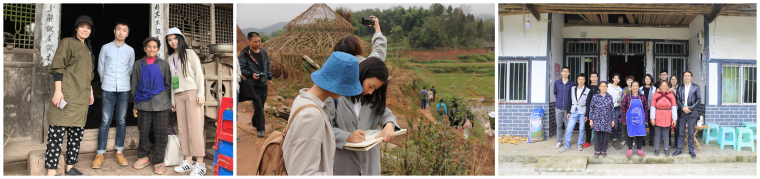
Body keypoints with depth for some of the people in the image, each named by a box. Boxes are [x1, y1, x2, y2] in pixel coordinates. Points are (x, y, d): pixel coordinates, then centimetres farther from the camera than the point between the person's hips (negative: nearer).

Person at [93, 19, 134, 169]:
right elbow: (100, 67, 12)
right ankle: (100, 153, 0)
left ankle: (119, 152, 11)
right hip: (108, 89, -1)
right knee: (105, 121, -4)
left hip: (124, 89, 1)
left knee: (121, 120, 4)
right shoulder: (106, 48, 6)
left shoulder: (130, 50, 9)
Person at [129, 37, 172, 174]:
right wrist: (135, 104, 8)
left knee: (161, 132, -2)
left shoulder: (163, 64, 9)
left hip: (161, 103, -1)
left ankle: (159, 161, 4)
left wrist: (170, 103, 6)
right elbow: (134, 85, 13)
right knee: (144, 131, 5)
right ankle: (143, 157, 19)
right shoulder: (138, 65, 11)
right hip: (144, 103, 1)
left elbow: (168, 85, 10)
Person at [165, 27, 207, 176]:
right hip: (179, 95, 6)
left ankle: (200, 164, -16)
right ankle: (188, 161, 2)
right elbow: (172, 80, 19)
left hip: (192, 92, -6)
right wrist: (172, 99, 14)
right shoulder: (170, 58, 17)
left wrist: (201, 94, -13)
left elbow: (199, 73, -4)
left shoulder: (189, 53, 1)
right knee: (183, 128, 0)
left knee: (195, 127, -12)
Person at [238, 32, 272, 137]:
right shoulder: (244, 54, -9)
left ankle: (255, 121, 35)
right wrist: (251, 74, -23)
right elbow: (241, 69, -10)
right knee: (258, 105, -11)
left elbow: (268, 66, 22)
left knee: (261, 104, 13)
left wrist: (269, 78, 18)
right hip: (253, 84, -6)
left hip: (264, 84, 6)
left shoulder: (263, 52, 11)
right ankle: (261, 128, -6)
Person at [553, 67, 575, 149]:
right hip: (558, 107, 2)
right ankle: (559, 141, 14)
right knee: (559, 125, 5)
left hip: (567, 108, -2)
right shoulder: (556, 82, 6)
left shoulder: (572, 83, 0)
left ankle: (567, 141, 12)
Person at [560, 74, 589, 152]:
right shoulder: (573, 89, 8)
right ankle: (567, 146, 3)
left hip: (582, 112, -2)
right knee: (569, 128, -3)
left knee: (581, 129, 4)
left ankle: (580, 144, 18)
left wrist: (586, 115, -6)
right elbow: (570, 101, 10)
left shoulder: (587, 91, -1)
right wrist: (569, 112, 5)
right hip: (573, 112, 2)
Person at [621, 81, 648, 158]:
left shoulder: (642, 97, 3)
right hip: (630, 119, -1)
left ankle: (639, 149, 17)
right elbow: (623, 108, -1)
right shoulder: (627, 96, -2)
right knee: (630, 133, 4)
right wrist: (624, 120, -4)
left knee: (640, 133, 5)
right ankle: (630, 149, 15)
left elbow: (646, 109, 7)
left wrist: (645, 120, 4)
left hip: (640, 119, 1)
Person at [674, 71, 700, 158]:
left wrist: (690, 108, -11)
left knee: (691, 133, 2)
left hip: (692, 113, -2)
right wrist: (683, 108, -12)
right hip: (682, 112, 2)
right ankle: (679, 149, 12)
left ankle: (691, 150, 11)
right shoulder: (679, 88, 8)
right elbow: (677, 100, 4)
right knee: (681, 132, 6)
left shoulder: (696, 87, 3)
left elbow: (698, 99, -2)